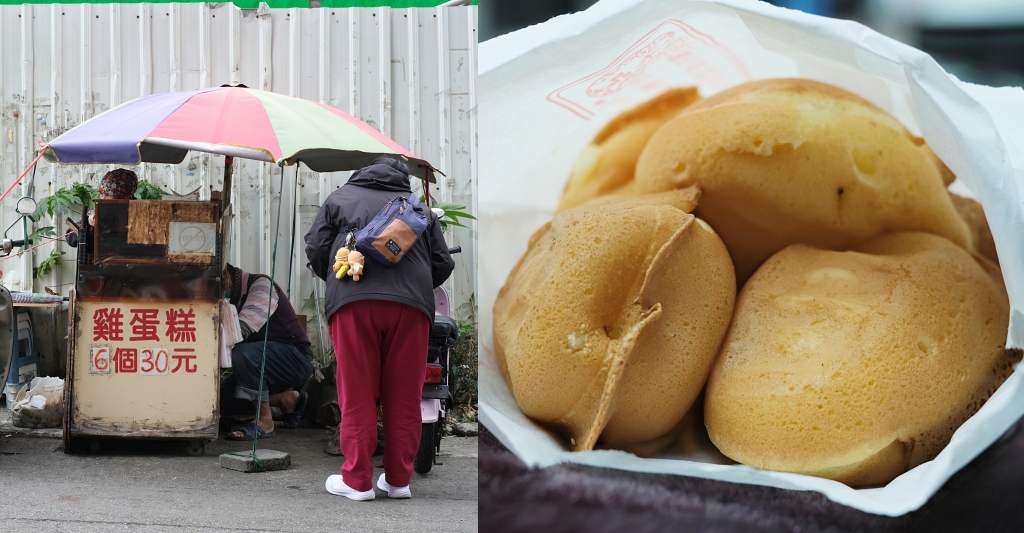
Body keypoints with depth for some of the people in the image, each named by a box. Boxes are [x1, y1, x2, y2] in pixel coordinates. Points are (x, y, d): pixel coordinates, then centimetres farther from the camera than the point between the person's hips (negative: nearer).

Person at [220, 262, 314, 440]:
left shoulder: (261, 284, -16)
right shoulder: (232, 298, 10)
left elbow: (243, 327, -31)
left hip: (296, 357, -9)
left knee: (243, 353, -35)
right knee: (220, 399, -2)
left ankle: (265, 422, -23)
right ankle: (287, 399, 8)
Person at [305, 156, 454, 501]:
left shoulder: (339, 199, 22)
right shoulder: (420, 209, 26)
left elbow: (316, 249, 13)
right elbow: (443, 264, 19)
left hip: (353, 302, -2)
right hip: (412, 303, 2)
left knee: (357, 396, 2)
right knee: (404, 397, 8)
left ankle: (357, 481, 4)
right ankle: (399, 480, 13)